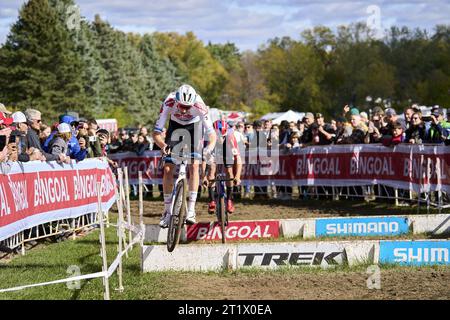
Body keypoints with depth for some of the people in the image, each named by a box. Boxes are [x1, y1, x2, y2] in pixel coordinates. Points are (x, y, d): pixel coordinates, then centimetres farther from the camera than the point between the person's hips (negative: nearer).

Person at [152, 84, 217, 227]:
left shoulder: (199, 105, -37)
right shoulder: (169, 103, -35)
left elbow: (212, 134, -35)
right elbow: (156, 133, -32)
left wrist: (209, 148, -56)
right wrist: (163, 146, -52)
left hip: (194, 126, -1)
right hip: (175, 125, 1)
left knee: (194, 166, -19)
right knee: (167, 169, -8)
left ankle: (191, 210, -15)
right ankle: (167, 211, 3)